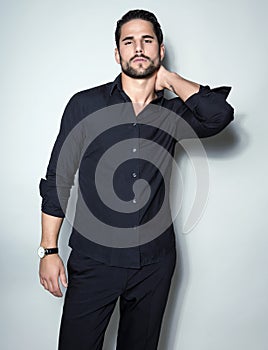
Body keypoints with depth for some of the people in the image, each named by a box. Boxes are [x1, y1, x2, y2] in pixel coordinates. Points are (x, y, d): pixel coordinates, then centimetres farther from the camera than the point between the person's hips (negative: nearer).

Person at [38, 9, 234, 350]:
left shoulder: (172, 112, 4)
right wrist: (49, 250, -3)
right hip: (94, 260, -2)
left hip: (154, 262, 2)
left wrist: (169, 79, -5)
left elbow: (220, 114, -17)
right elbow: (57, 180, 0)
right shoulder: (85, 104, -1)